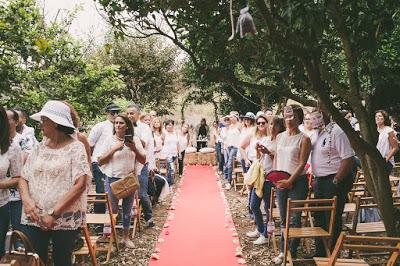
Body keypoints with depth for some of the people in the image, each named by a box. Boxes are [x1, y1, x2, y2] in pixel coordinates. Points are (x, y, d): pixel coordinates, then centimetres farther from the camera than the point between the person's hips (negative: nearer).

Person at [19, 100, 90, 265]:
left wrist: (54, 213, -16)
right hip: (34, 218, 4)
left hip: (65, 219, -4)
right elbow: (23, 179, 10)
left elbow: (80, 184, -14)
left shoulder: (75, 147, -6)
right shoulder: (39, 148, 9)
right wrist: (26, 199, -11)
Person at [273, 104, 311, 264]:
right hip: (280, 182, 5)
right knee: (283, 219, 13)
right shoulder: (279, 137, 10)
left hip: (297, 182, -5)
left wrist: (290, 181, -17)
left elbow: (302, 164, -11)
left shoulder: (304, 139, -7)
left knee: (294, 219, -1)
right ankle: (283, 251, 24)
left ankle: (292, 254, 10)